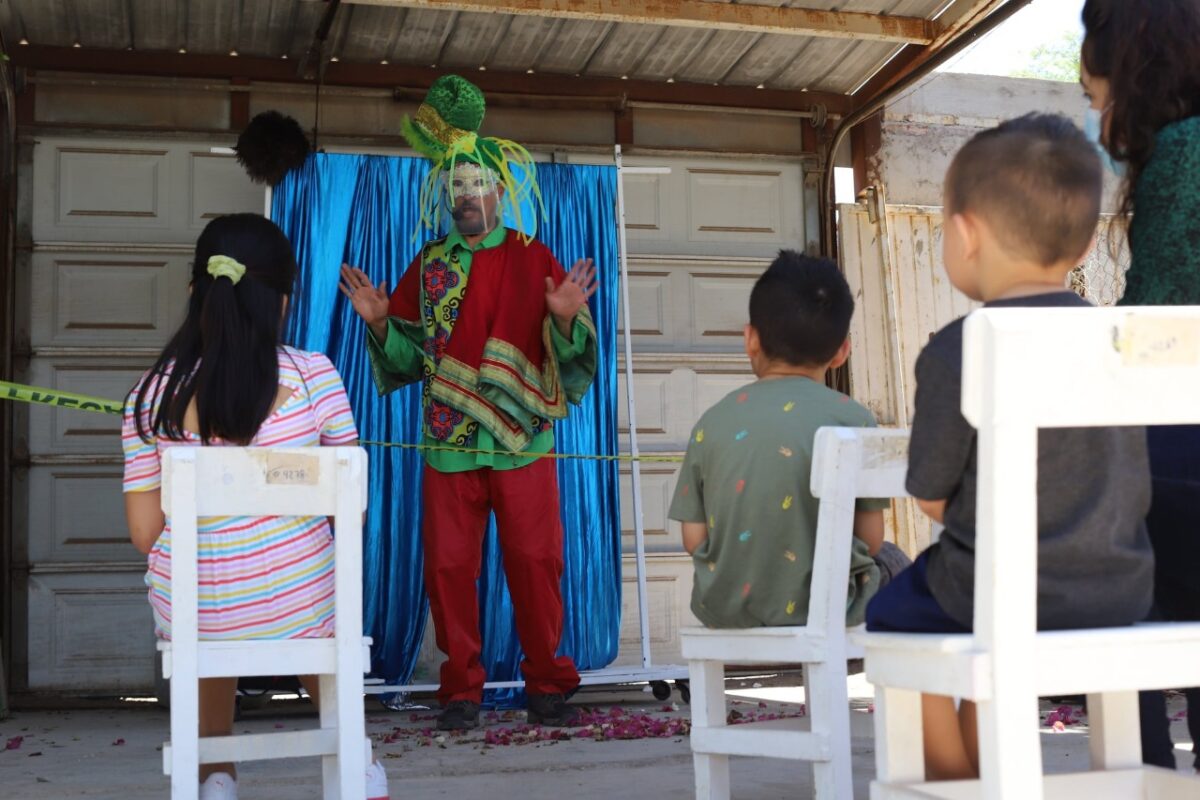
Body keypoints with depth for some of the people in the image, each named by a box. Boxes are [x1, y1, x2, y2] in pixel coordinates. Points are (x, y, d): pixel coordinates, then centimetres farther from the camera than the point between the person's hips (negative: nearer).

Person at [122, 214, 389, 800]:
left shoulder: (152, 394, -7)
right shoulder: (314, 376, -10)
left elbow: (144, 532, -4)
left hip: (188, 612, 1)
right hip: (299, 605, 0)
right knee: (319, 610, 34)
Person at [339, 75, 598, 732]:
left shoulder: (533, 261, 5)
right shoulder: (429, 265, 11)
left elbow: (568, 355, 0)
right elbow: (407, 358, 10)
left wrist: (565, 317, -20)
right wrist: (379, 321, -7)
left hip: (523, 442, -2)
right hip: (449, 444, 2)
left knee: (535, 563, 0)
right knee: (449, 566, 3)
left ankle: (547, 685, 13)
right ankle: (461, 690, 15)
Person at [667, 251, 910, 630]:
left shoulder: (712, 422, -2)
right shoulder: (851, 418, -8)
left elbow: (694, 539, -1)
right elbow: (869, 539, -5)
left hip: (725, 609, 4)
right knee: (890, 559, 29)